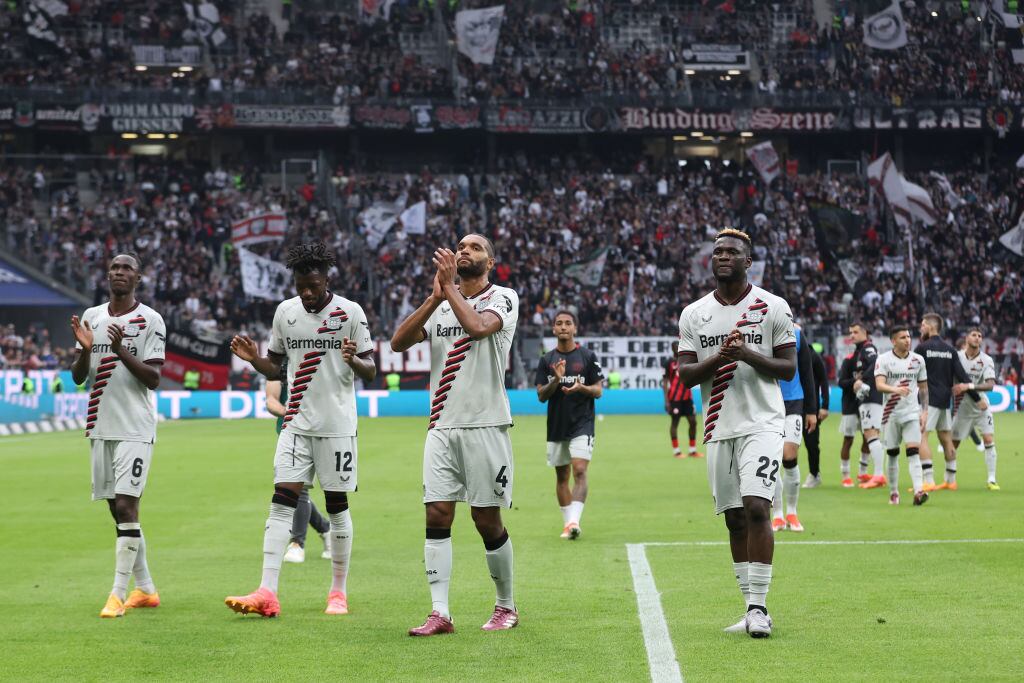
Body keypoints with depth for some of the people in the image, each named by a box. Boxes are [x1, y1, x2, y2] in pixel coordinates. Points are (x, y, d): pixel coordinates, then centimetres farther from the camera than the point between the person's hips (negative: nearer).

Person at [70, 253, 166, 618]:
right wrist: (84, 349, -11)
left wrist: (121, 351, -22)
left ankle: (118, 593, -11)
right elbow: (77, 377, 9)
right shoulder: (90, 317, 11)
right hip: (101, 426, 6)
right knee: (117, 508, 10)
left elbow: (153, 379, -9)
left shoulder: (150, 320, -4)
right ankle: (145, 589, 20)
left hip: (135, 428, -6)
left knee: (126, 506, -13)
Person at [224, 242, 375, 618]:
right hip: (297, 423, 3)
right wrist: (253, 358, -6)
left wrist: (353, 360, -25)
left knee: (337, 506, 3)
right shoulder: (285, 311, 6)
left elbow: (371, 372, -3)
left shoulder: (350, 312, -5)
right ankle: (267, 594, -13)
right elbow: (275, 368, 14)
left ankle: (339, 592, 16)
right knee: (282, 502, -8)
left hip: (337, 424, -3)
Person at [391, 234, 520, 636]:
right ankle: (440, 614, -3)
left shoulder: (502, 298, 0)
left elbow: (477, 327, -22)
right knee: (437, 516, -4)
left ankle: (506, 607, 16)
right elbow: (398, 342, 0)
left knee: (487, 519, 0)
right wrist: (435, 297, -9)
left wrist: (450, 288, -11)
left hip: (484, 426, -4)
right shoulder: (440, 305, 15)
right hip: (442, 426, 4)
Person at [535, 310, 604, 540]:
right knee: (561, 476, 9)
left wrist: (581, 388, -21)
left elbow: (598, 391, 1)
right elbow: (541, 396, 2)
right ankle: (567, 523, 17)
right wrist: (556, 380, -17)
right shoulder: (546, 360, 6)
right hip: (556, 426, 3)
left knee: (579, 471, -17)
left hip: (582, 425, -3)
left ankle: (574, 521, -25)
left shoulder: (588, 356, 1)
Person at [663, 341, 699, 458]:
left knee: (693, 421, 3)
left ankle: (692, 450, 13)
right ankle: (676, 450, 8)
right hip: (674, 398, -5)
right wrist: (666, 400, -11)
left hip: (687, 397, 5)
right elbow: (665, 382, -6)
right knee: (674, 422, 1)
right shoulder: (669, 363, -5)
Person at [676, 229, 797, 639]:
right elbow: (685, 375, 5)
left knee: (756, 508, -17)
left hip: (762, 424, -4)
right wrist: (719, 358, -14)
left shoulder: (773, 308, 0)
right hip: (719, 428, 4)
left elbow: (789, 369, 0)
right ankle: (752, 608, 14)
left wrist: (749, 355, -17)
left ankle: (758, 606, -12)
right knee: (735, 518, 6)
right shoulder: (694, 314, 9)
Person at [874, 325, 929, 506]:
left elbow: (923, 387, 13)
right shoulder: (884, 359, -4)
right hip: (891, 414, -1)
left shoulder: (918, 360, 5)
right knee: (892, 454, 7)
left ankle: (918, 491, -23)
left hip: (912, 413, 1)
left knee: (914, 452, -13)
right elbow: (879, 385, -18)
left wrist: (925, 411, 6)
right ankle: (893, 493, 20)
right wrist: (896, 389, -37)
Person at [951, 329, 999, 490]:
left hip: (981, 407, -1)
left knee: (989, 440, -11)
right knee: (953, 444, 5)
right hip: (962, 408, 1)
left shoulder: (986, 360, -9)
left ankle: (992, 480, -2)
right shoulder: (957, 356, -6)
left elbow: (990, 384, -22)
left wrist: (969, 386, -32)